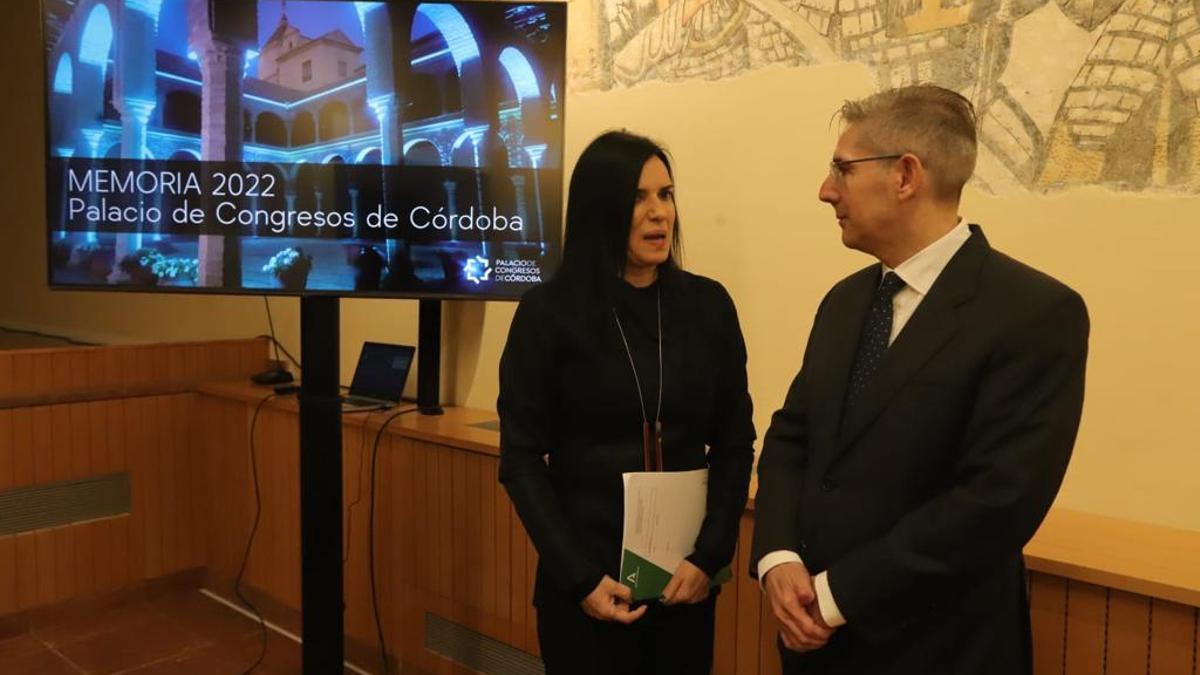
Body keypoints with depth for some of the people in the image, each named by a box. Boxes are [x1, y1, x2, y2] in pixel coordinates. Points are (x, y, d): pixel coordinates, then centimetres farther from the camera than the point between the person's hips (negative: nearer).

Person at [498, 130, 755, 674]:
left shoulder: (709, 305, 0)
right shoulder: (548, 311, -7)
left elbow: (735, 443, 3)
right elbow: (522, 458, -7)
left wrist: (709, 555, -7)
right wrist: (578, 576, -13)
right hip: (586, 574, -2)